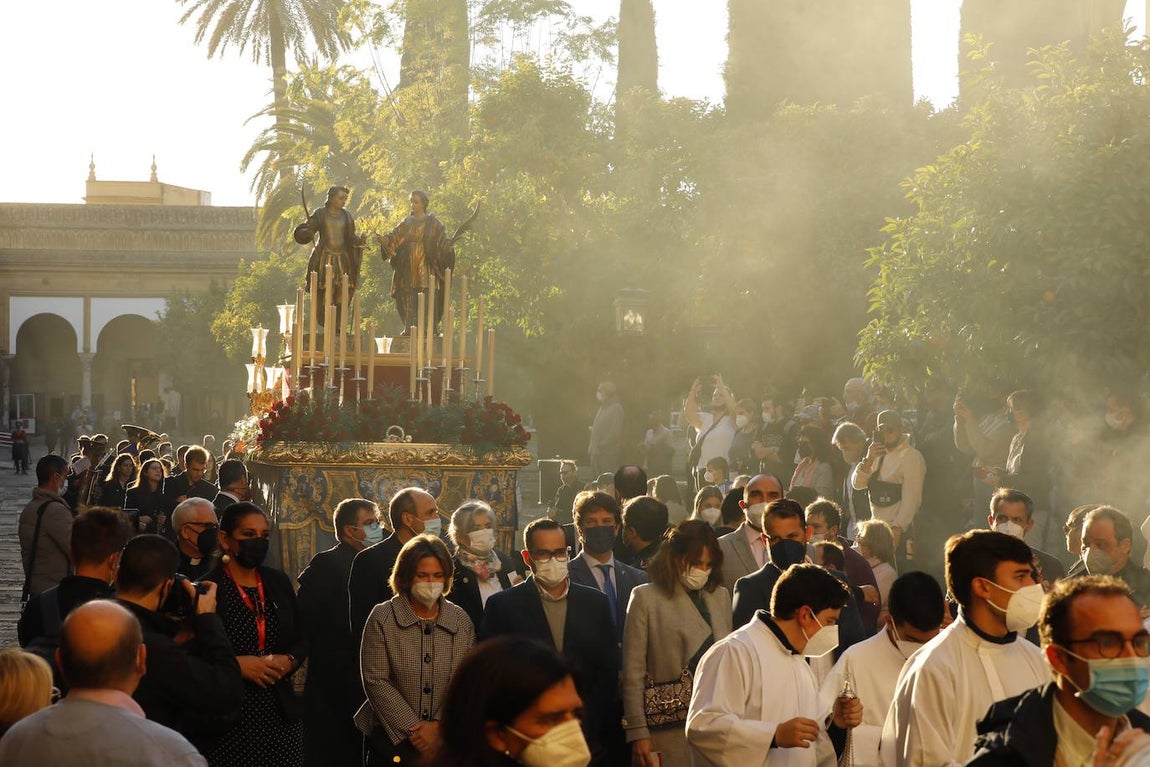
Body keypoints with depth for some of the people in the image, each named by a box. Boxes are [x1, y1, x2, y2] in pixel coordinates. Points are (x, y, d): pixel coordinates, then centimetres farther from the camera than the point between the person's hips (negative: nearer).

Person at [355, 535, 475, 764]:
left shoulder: (460, 621, 3)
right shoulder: (382, 618, -4)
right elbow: (376, 681, -9)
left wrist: (439, 727, -13)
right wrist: (413, 728, -12)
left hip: (446, 738, 2)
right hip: (392, 741, -2)